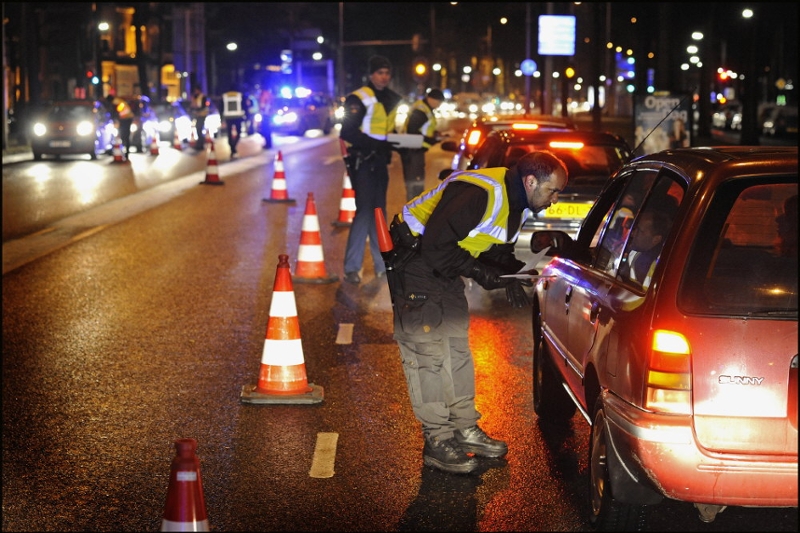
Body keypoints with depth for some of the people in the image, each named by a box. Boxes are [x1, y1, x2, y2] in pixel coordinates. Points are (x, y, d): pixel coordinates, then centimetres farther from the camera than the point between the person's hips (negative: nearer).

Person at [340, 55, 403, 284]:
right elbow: (349, 133, -19)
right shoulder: (358, 99, -12)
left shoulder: (391, 100, 14)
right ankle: (351, 268, -8)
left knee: (379, 211, 12)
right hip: (361, 160, -8)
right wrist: (378, 145, -28)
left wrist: (393, 144, -2)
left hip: (379, 160, 8)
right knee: (365, 211, -13)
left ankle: (382, 265, 19)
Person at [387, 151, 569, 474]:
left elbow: (499, 252, 13)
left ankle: (464, 428, 22)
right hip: (414, 262, -10)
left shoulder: (516, 204, 3)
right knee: (428, 350, -9)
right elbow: (435, 244, -30)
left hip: (444, 267, 10)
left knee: (457, 347, 13)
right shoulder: (483, 194, -30)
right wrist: (481, 273, -26)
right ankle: (438, 442, -4)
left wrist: (511, 277, -7)